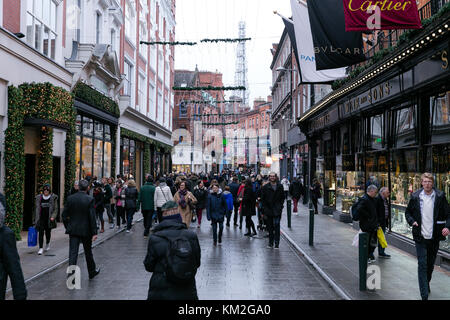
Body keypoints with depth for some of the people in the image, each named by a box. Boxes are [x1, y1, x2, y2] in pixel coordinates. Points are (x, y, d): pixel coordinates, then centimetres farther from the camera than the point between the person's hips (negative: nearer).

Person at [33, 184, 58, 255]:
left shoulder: (53, 198, 1)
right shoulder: (39, 198, 6)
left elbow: (55, 209, 1)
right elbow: (36, 209, 11)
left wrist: (53, 217, -14)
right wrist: (35, 220, 10)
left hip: (49, 219, -1)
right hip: (41, 218, 1)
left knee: (48, 232, 10)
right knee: (41, 232, -7)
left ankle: (48, 244, 37)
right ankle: (41, 248, -4)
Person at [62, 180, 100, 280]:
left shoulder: (70, 198, -2)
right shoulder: (90, 199, -12)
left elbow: (64, 215, 2)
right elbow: (92, 217, -13)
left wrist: (68, 227, 15)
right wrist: (94, 232, -9)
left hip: (73, 230, 2)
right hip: (86, 230, -2)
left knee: (73, 253, 3)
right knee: (88, 252, 15)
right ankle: (92, 272, 31)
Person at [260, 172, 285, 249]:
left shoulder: (280, 186, 6)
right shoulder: (265, 187, 3)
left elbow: (283, 197, 12)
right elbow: (263, 199, 3)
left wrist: (281, 205, 0)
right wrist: (264, 208, -3)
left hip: (277, 210, -1)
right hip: (268, 210, 1)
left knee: (276, 225, -9)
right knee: (270, 227, 8)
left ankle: (277, 243, -4)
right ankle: (270, 243, 18)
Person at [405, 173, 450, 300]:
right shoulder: (415, 196, 0)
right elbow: (408, 212, 11)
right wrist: (412, 221, -8)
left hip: (434, 237, 1)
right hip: (420, 237, -1)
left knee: (430, 264, 17)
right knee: (422, 265, -5)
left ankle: (427, 283, 41)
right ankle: (424, 295, -4)